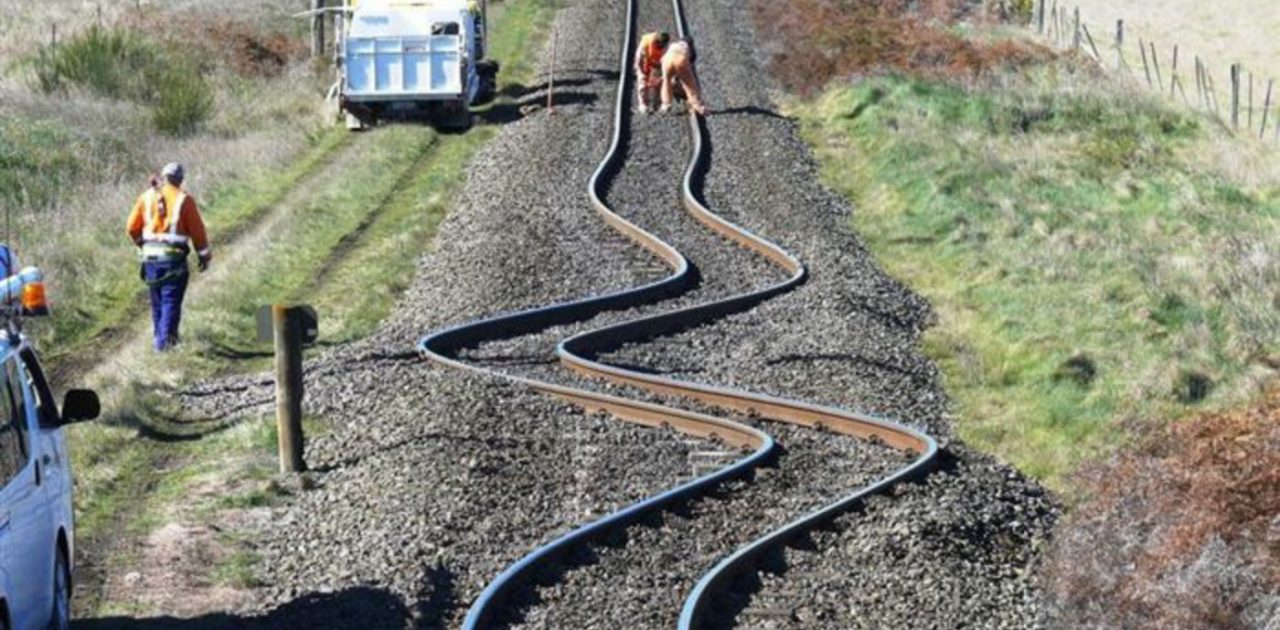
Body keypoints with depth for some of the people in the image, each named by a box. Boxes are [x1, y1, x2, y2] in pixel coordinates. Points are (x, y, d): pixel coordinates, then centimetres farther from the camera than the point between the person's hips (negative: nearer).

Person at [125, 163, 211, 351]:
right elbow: (197, 230, -4)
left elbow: (132, 228, 6)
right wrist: (204, 255, 8)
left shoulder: (146, 197, 3)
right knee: (171, 299, 0)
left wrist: (142, 244, 26)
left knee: (157, 298, 17)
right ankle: (165, 339, -11)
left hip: (150, 256, 4)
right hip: (174, 257, -4)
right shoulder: (184, 200, -6)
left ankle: (160, 336, 25)